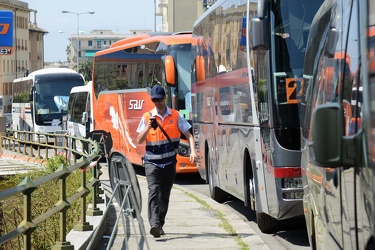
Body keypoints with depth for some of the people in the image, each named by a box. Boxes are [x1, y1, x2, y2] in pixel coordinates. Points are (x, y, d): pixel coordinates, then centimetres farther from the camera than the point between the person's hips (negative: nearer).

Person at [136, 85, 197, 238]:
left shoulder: (175, 116, 2)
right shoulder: (147, 117, 1)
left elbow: (188, 135, 4)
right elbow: (139, 141, 0)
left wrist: (193, 151, -12)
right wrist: (148, 127, -16)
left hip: (169, 163, 2)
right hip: (152, 162, -2)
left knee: (165, 195, 8)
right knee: (154, 191, -20)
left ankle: (160, 224, 20)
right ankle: (154, 224, -31)